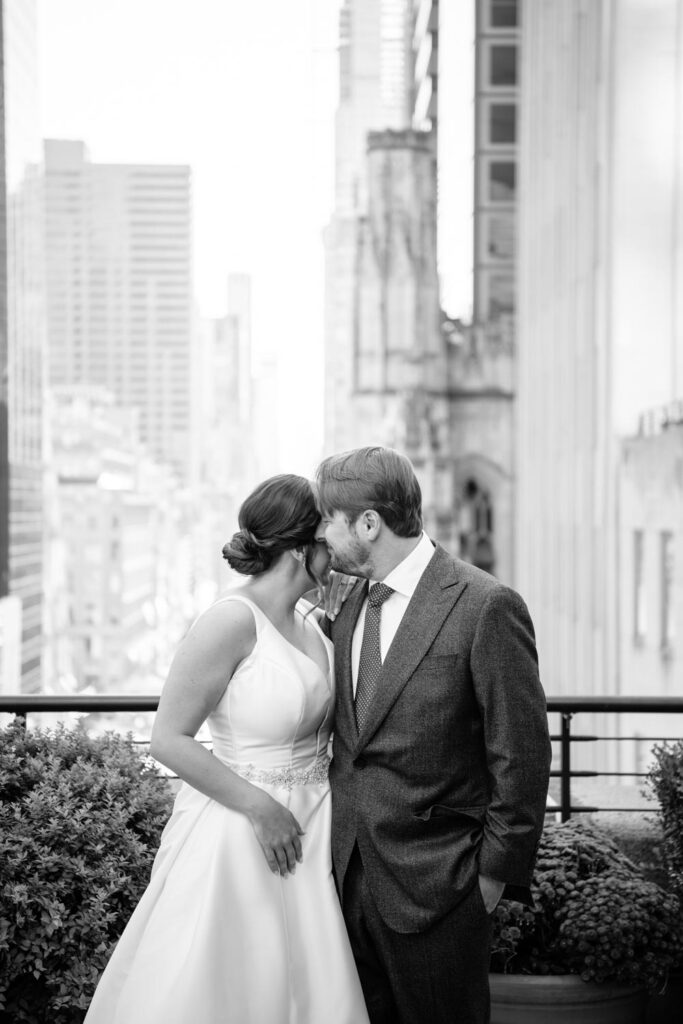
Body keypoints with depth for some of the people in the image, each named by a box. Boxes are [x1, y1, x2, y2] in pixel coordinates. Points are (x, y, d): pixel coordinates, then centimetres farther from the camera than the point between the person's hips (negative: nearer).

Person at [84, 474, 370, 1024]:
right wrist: (261, 808, -18)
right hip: (243, 830, -7)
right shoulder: (233, 620, -18)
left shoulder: (311, 622, 5)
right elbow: (170, 739, -18)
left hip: (310, 829, 7)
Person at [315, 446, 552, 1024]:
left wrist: (496, 873, -10)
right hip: (349, 875, 7)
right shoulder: (349, 608, 9)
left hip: (434, 884, -6)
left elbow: (521, 756, -12)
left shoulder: (486, 607, -14)